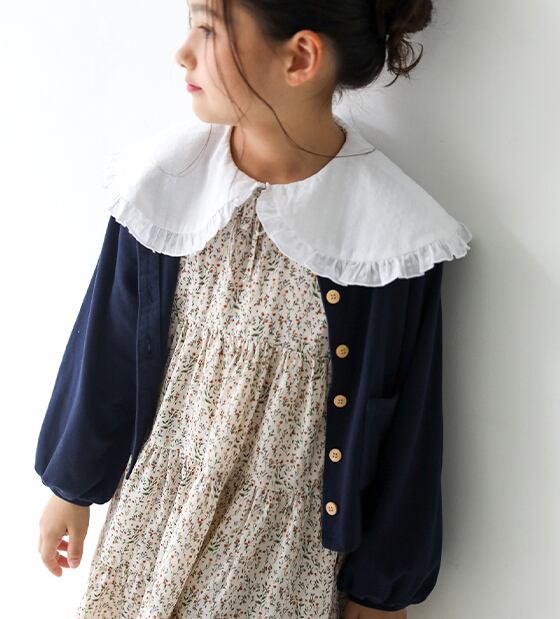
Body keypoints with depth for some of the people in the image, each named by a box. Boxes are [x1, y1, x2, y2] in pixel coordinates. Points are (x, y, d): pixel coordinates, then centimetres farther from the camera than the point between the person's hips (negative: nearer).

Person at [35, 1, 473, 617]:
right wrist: (71, 485, 10)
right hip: (154, 511, 3)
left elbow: (405, 427, -10)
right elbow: (103, 348, -1)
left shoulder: (394, 231, -21)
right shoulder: (164, 179, -13)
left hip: (291, 543, -2)